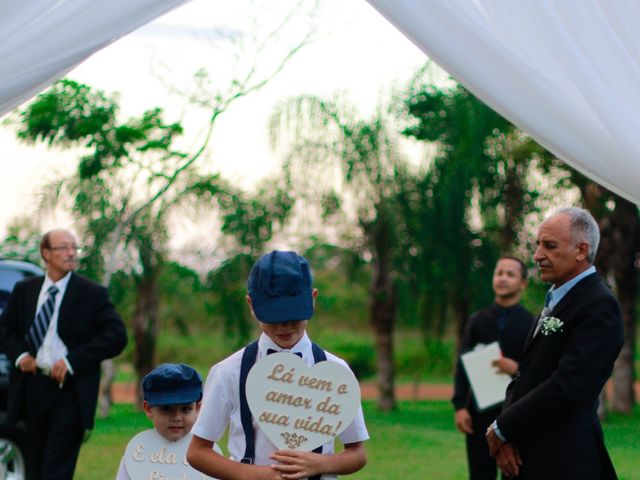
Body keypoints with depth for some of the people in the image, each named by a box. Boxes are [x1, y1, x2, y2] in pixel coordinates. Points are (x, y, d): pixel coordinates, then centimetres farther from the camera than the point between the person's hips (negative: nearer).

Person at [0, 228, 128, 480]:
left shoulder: (92, 293, -3)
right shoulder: (24, 290, 9)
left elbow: (116, 336, -9)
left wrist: (72, 361, -15)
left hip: (70, 391, -4)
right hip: (33, 386, 4)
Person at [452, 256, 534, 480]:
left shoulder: (531, 324, 2)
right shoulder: (477, 321, 9)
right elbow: (462, 365, 5)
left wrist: (518, 368, -20)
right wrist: (460, 406, -6)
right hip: (480, 410, 2)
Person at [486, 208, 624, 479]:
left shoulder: (599, 306, -14)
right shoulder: (556, 299, 15)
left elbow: (567, 386, -21)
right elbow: (524, 375, 12)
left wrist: (503, 429, -12)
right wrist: (505, 436, -4)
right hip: (526, 456, 8)